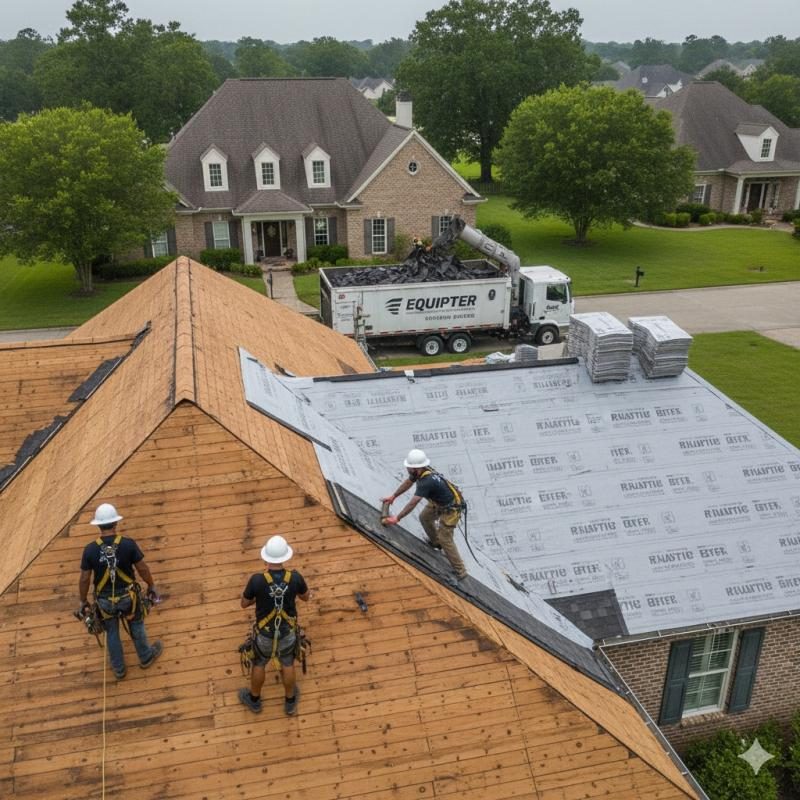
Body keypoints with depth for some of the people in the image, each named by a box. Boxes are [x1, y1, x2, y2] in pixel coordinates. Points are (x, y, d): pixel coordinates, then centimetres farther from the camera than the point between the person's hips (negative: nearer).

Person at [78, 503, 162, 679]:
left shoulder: (90, 549, -19)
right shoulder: (128, 544, -22)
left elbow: (84, 579, -11)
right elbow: (143, 569, -12)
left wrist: (83, 602, 5)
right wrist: (152, 586, 6)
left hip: (105, 599, 1)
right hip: (127, 596, -1)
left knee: (112, 633, 24)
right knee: (136, 625, 26)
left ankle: (119, 668, 41)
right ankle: (146, 657, 47)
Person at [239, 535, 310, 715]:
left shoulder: (257, 580, -31)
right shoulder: (294, 577, -26)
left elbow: (244, 603, -11)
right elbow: (306, 597, -4)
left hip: (265, 633, -1)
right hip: (287, 631, 1)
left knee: (258, 663, 28)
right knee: (287, 664, 27)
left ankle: (254, 699, 52)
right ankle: (290, 701, 49)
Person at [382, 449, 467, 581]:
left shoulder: (426, 482, -36)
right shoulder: (420, 471, -10)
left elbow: (412, 504, -33)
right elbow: (408, 482, 10)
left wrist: (397, 518, -27)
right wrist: (393, 497, 15)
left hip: (450, 509, -9)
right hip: (438, 502, 9)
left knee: (445, 539, -6)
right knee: (424, 518, 25)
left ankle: (460, 572, 5)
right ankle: (435, 542, 49)